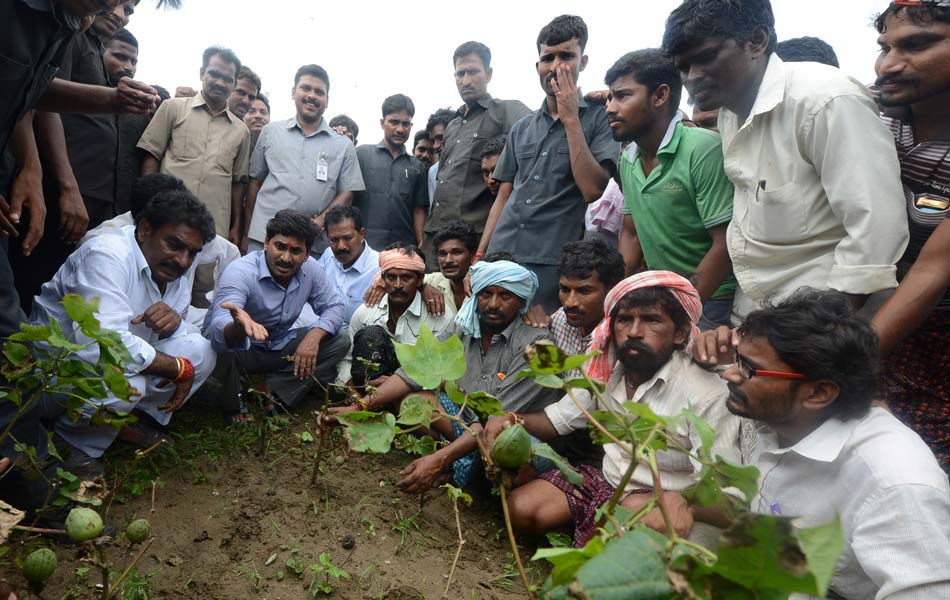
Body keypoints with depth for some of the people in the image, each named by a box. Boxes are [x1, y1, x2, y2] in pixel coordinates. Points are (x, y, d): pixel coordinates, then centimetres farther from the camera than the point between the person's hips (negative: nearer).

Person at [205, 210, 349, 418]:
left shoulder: (311, 269, -13)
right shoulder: (241, 272, -29)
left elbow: (333, 306, -3)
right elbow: (218, 332, -43)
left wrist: (314, 335, -24)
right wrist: (238, 328, -68)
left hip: (279, 347, 5)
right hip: (240, 348, -5)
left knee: (339, 343, -11)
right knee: (220, 352, -39)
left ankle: (274, 394, -15)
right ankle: (234, 404, -6)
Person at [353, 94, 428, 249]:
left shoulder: (417, 166, 13)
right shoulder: (362, 154, 6)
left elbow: (419, 209, 11)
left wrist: (422, 244, 2)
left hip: (405, 248, 2)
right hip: (363, 246, -2)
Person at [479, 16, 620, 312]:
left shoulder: (601, 119, 1)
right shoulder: (520, 129, 15)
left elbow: (594, 190, -13)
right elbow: (503, 198, 15)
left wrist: (571, 118, -10)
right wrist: (478, 259, 8)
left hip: (555, 265, -4)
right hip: (500, 257, 5)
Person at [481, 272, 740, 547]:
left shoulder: (707, 396, -25)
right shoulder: (605, 369, -5)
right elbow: (559, 417, 8)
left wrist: (683, 501, -53)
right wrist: (513, 419, -13)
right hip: (606, 479, 6)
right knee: (520, 508, -5)